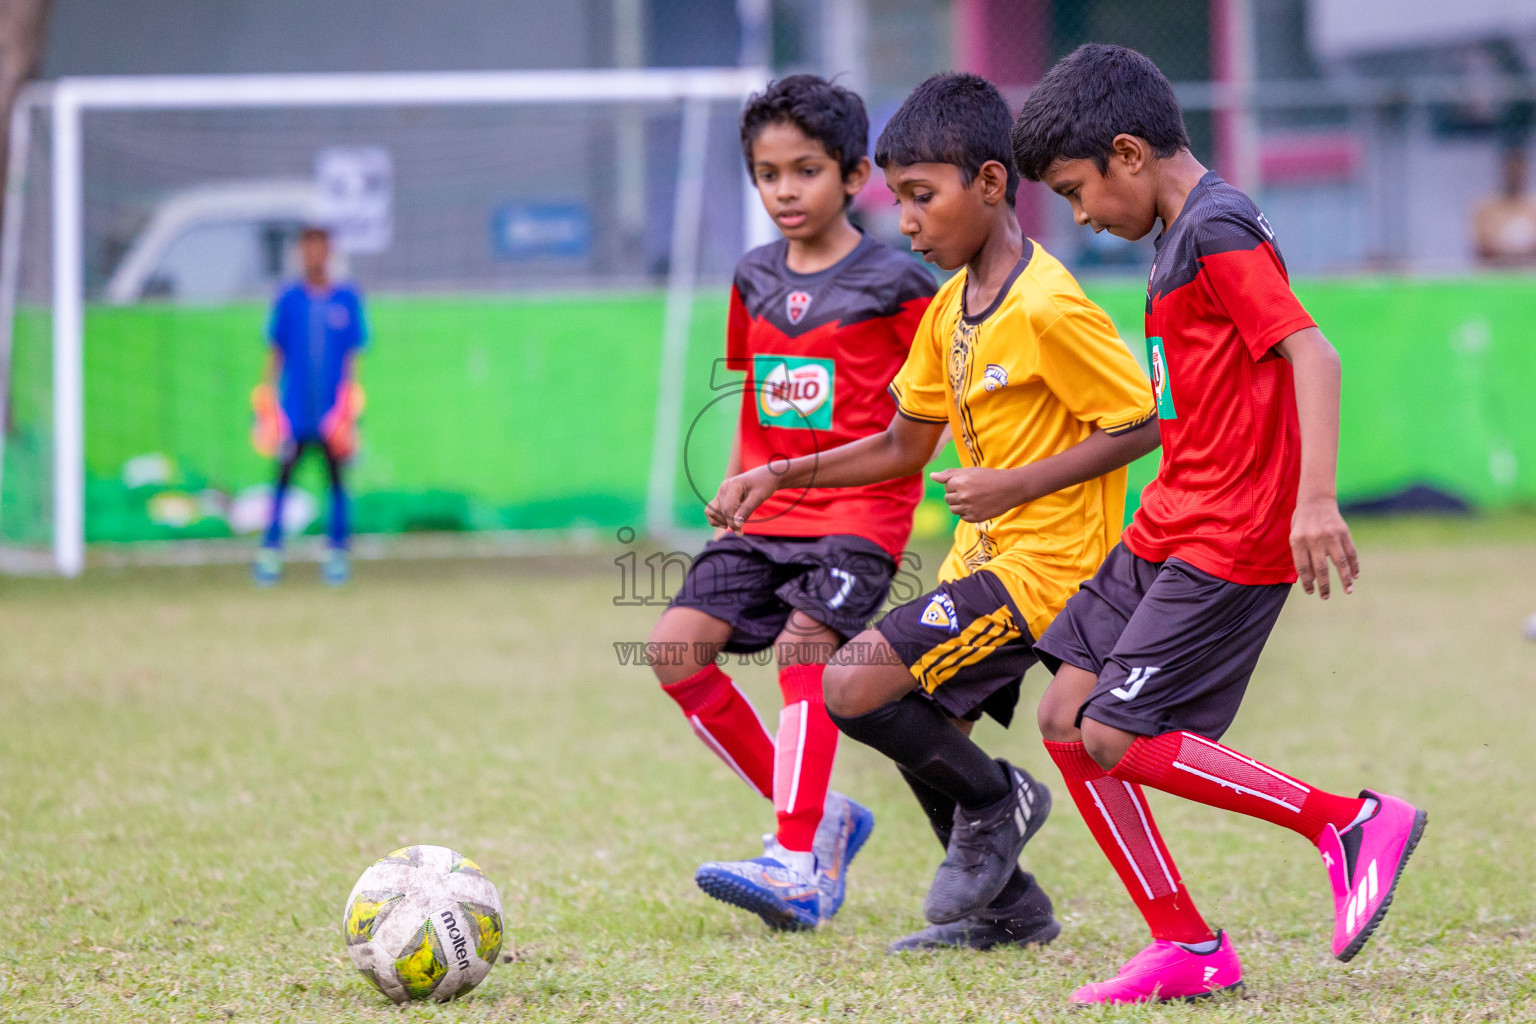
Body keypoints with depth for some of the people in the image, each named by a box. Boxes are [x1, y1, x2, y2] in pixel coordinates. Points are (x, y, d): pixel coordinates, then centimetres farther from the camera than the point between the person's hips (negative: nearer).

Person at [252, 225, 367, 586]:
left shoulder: (347, 299, 4)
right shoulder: (288, 299, 6)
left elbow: (353, 354, 5)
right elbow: (276, 351, 10)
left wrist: (350, 400, -1)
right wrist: (267, 394, 4)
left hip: (334, 408, 0)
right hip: (295, 406, 0)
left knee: (337, 480, 2)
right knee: (283, 478, -4)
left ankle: (336, 555, 7)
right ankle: (270, 552, -2)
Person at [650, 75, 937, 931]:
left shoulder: (894, 284, -6)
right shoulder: (756, 281, 11)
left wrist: (889, 454, -11)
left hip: (857, 512, -7)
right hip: (767, 513, 7)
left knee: (804, 648, -26)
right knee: (678, 648, -7)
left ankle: (798, 865, -29)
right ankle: (821, 816, 4)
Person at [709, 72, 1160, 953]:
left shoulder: (1048, 309, -18)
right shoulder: (950, 307, 10)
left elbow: (1143, 425, -17)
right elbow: (905, 445, 17)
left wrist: (1016, 485, -22)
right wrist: (783, 475, 7)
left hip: (1045, 562, -9)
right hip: (983, 555, 9)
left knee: (855, 688, -18)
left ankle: (996, 799, 4)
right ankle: (1006, 906, 27)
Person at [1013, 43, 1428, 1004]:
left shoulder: (1219, 231, -15)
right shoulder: (1185, 237, 16)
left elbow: (1311, 354, -25)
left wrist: (1315, 499, -35)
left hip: (1227, 544, -10)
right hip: (1166, 530, 10)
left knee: (1115, 738, -13)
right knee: (1067, 718, 6)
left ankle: (1352, 819, -5)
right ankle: (1187, 949, 9)